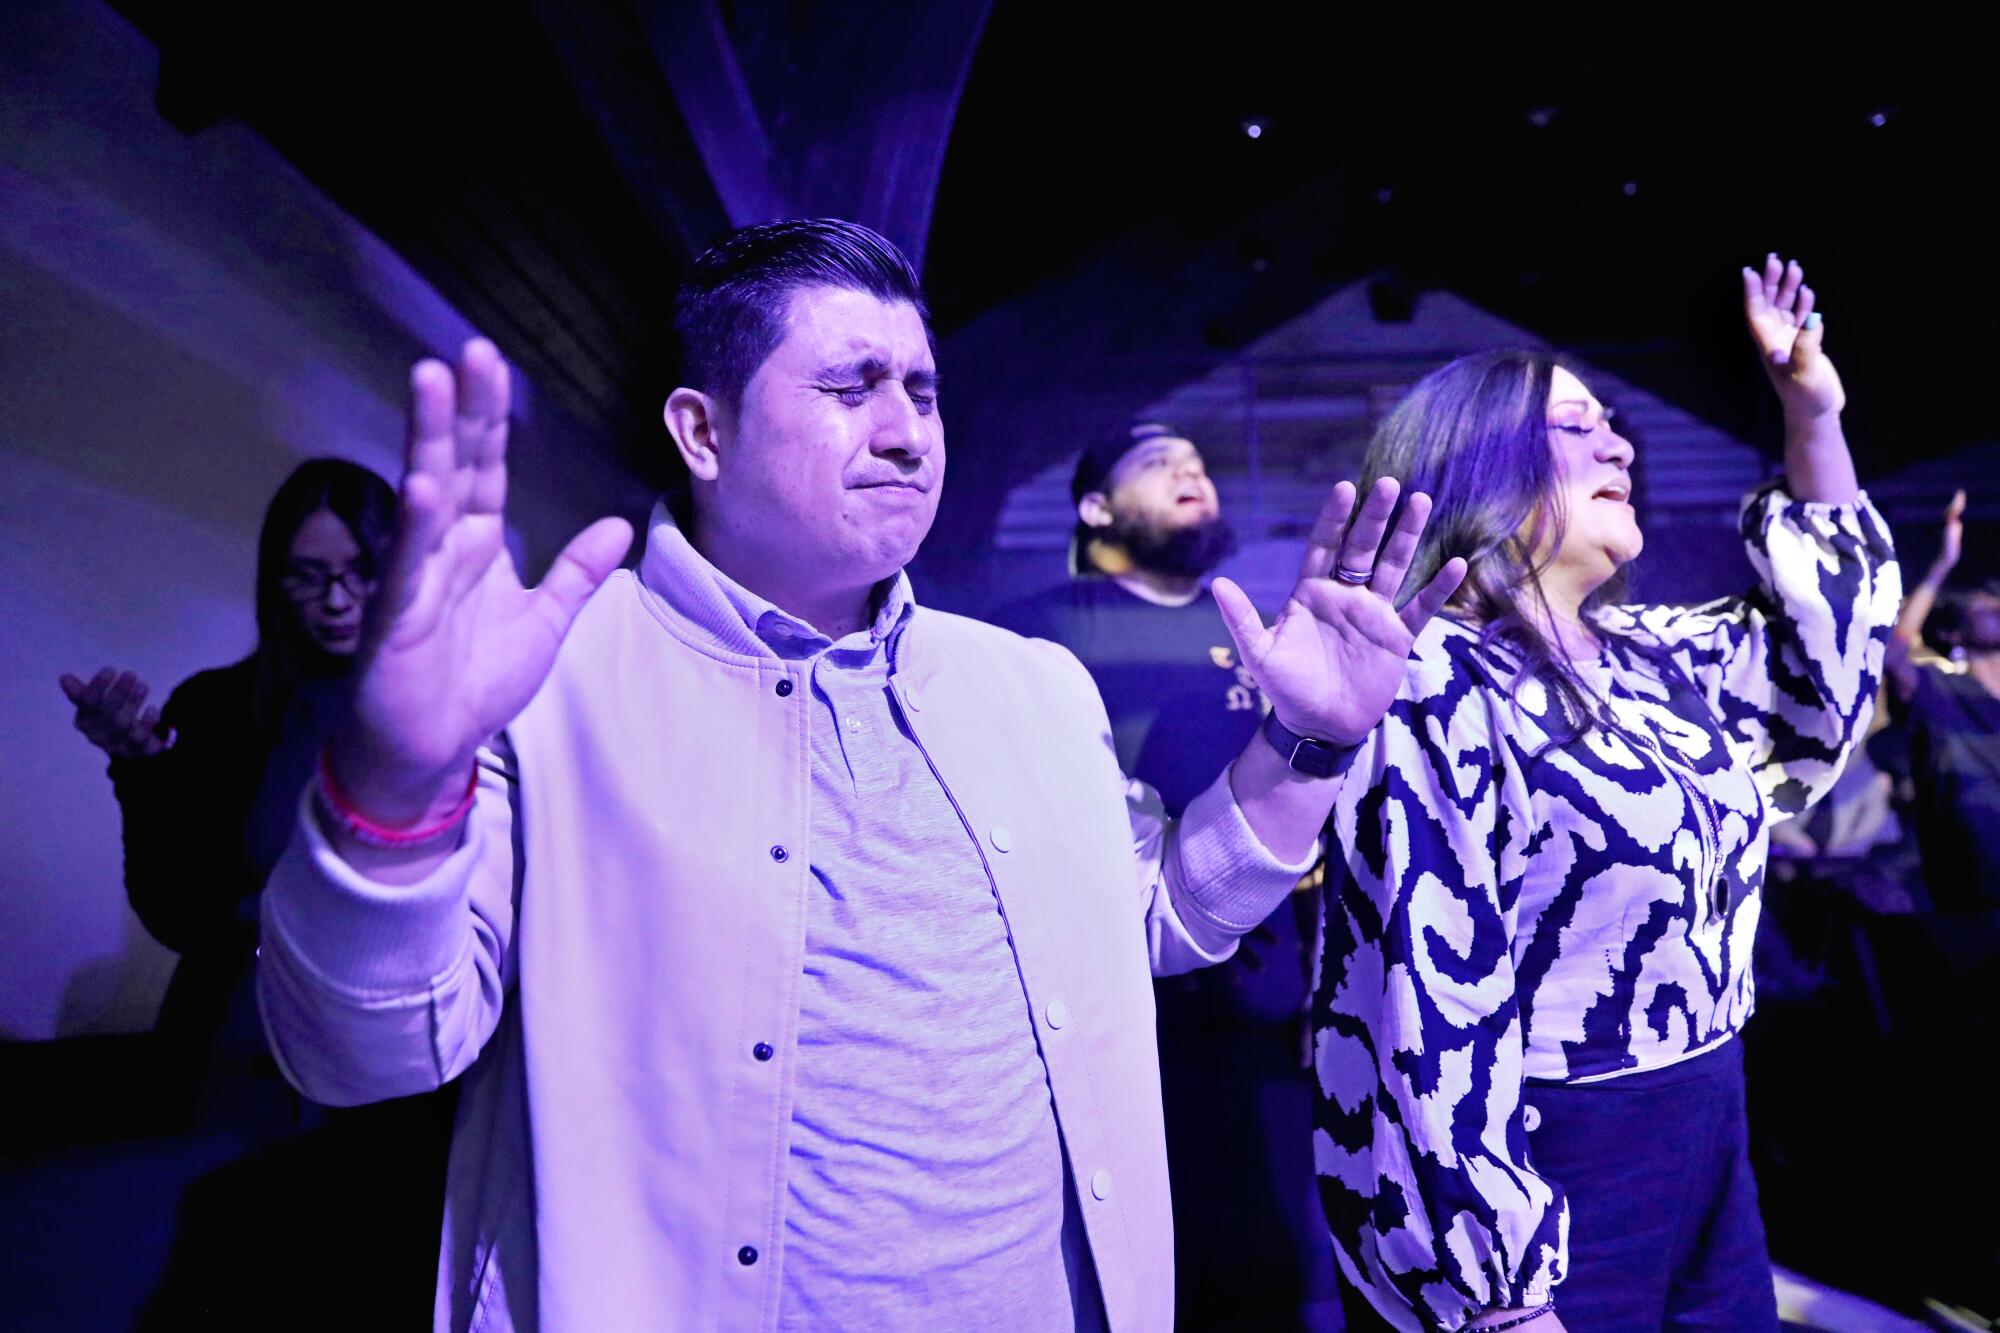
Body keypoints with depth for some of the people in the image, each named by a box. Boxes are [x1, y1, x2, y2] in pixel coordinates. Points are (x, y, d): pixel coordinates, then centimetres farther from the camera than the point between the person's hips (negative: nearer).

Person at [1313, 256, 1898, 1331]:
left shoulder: (1643, 658, 6)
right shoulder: (1435, 692, -20)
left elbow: (1830, 619, 24)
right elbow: (1429, 1004, -23)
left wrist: (1813, 414, 13)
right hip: (1544, 1184, -8)